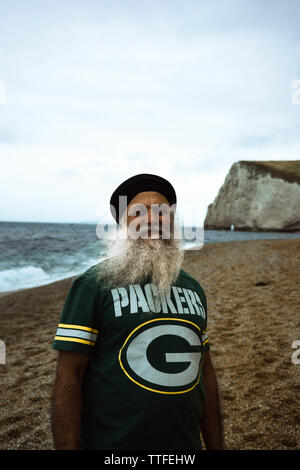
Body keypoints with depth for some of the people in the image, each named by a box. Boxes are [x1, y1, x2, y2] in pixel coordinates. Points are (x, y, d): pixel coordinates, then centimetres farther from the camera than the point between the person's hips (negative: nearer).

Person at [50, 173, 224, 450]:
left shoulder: (193, 289, 7)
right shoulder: (92, 286, -11)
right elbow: (68, 376, -13)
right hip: (113, 442, -5)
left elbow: (204, 371, 11)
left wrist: (216, 445, 11)